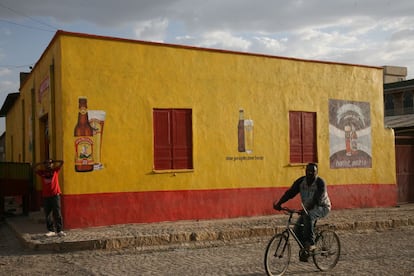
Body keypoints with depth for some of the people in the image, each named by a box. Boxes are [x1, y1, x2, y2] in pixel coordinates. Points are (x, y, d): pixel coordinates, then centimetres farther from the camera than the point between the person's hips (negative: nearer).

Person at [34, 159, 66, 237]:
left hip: (55, 195, -2)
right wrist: (42, 163, 3)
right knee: (48, 215, 4)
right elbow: (35, 168, 3)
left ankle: (59, 231, -1)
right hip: (46, 196, 2)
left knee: (57, 214, -3)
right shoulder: (42, 173, 10)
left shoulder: (55, 171, 6)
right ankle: (51, 231, 11)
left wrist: (52, 161, 6)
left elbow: (61, 162, 1)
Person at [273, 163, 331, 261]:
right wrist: (279, 203, -27)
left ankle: (311, 244, -28)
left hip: (322, 207, -6)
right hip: (307, 209, 6)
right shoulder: (301, 181, -6)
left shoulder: (320, 182, -20)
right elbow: (290, 192, -13)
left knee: (308, 216, -37)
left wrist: (306, 209, -48)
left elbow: (317, 198, -33)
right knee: (297, 230, -10)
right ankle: (305, 249, 13)